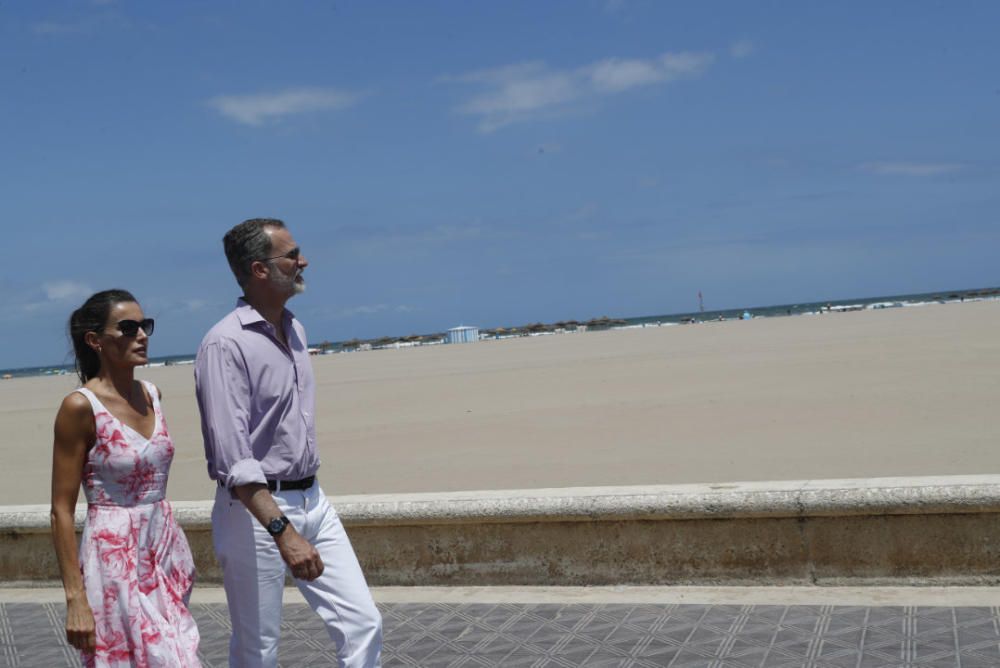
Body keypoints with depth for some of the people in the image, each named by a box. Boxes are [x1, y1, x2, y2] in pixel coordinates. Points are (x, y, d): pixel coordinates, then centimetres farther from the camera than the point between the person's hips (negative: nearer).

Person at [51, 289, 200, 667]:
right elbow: (61, 511, -13)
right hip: (115, 557, -6)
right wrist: (75, 598, -16)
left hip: (166, 549, 7)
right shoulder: (80, 407, -14)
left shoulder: (151, 395, 5)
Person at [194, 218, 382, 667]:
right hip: (255, 511, -7)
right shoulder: (225, 344, -17)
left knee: (363, 624, 3)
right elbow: (231, 455, -24)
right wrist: (282, 531, -32)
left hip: (312, 500, 8)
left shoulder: (294, 328, 10)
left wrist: (305, 500, 19)